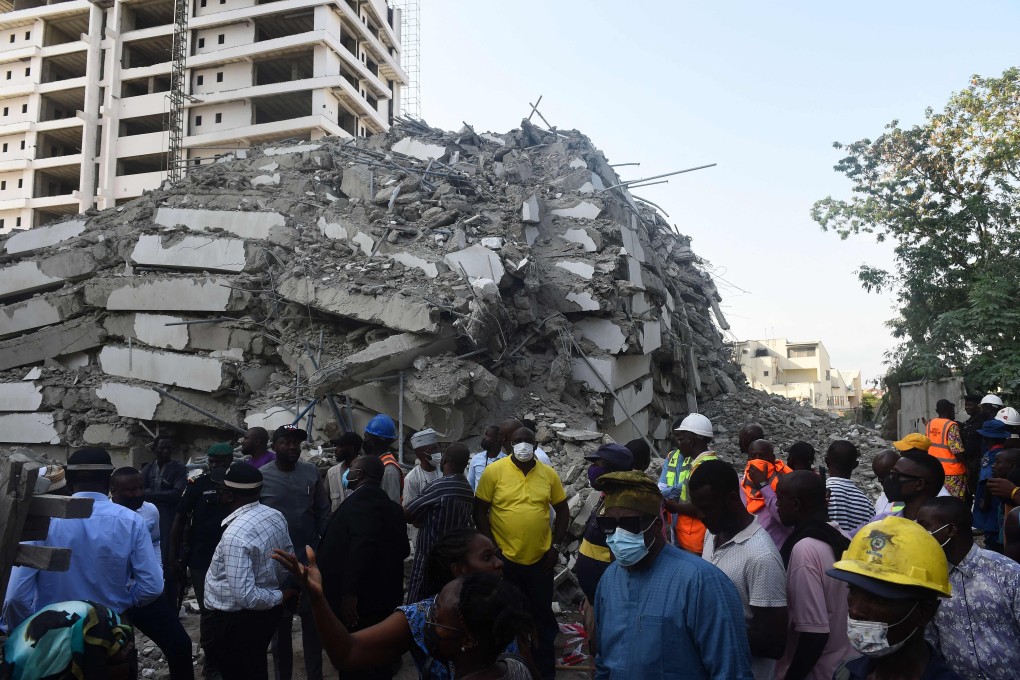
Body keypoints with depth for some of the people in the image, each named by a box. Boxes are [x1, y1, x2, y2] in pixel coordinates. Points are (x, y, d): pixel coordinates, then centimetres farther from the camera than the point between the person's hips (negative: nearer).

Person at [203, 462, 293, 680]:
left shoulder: (236, 534, -29)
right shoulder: (276, 516, -6)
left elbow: (245, 596, -28)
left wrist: (279, 597, -13)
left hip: (236, 620, -7)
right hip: (265, 613, 7)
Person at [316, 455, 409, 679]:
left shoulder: (362, 498, -15)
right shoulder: (388, 504, 15)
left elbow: (363, 545, -27)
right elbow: (401, 548, 18)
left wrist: (350, 592, -28)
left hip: (359, 601, -9)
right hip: (381, 598, 9)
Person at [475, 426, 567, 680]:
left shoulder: (549, 473, -1)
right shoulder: (494, 471, -9)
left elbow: (562, 511, 8)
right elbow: (480, 511, -5)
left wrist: (555, 545, 0)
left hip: (540, 559, 2)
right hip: (505, 559, -2)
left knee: (542, 616, 13)